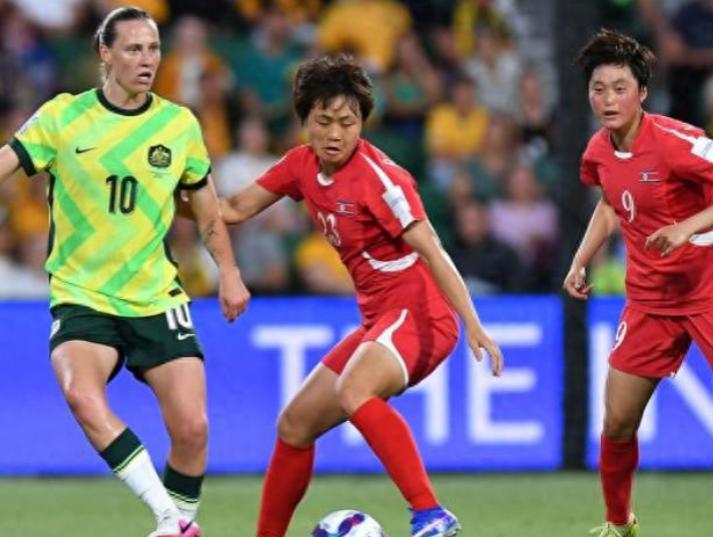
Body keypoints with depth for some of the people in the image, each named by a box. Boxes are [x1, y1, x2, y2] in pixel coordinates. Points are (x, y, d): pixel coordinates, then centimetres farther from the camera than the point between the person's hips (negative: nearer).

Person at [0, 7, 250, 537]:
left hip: (157, 298, 2)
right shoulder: (63, 117, -5)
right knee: (81, 394, -31)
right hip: (80, 295, -2)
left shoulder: (180, 124, 3)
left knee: (191, 428, -10)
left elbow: (205, 203, 16)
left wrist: (229, 272, 15)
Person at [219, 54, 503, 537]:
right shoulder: (303, 165, 6)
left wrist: (474, 326, -27)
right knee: (295, 425, 12)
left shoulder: (378, 176, -16)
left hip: (417, 314, -9)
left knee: (354, 391, -36)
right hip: (378, 318, 9)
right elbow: (235, 209, 17)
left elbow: (431, 251, -21)